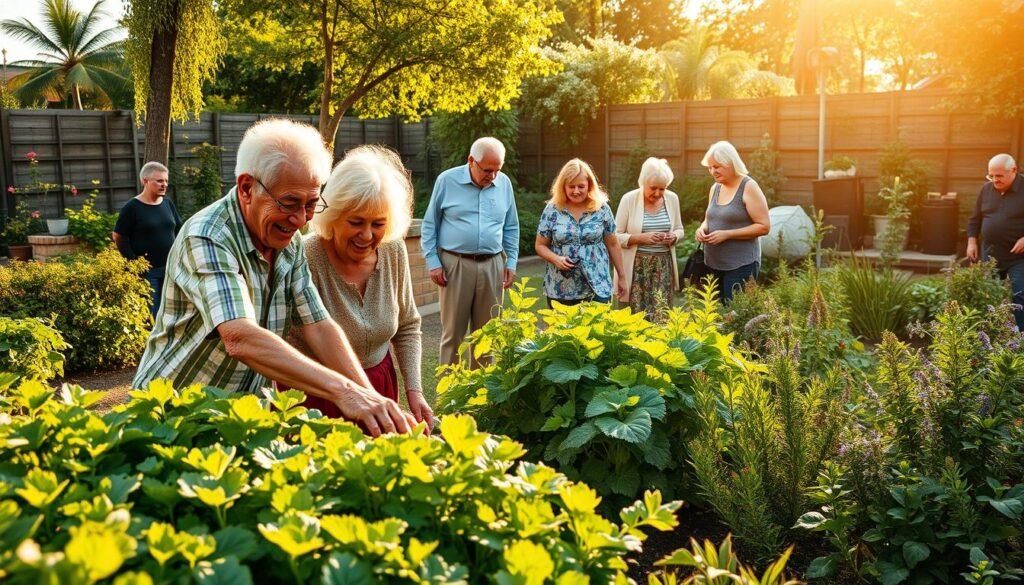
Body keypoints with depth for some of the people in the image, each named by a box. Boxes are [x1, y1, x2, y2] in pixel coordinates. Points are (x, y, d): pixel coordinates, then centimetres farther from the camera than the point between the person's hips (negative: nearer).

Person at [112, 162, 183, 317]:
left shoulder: (168, 203, 9)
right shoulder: (132, 207, -6)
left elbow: (179, 230, 18)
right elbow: (118, 237, -5)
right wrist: (133, 261, -11)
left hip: (170, 268, 5)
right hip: (146, 270, -5)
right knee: (150, 315, -3)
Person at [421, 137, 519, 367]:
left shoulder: (504, 183, 6)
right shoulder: (447, 180, -3)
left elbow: (511, 228, 15)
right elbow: (429, 225, 2)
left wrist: (511, 262, 9)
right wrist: (433, 261, -4)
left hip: (492, 265, 3)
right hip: (455, 264, -3)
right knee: (453, 331, 2)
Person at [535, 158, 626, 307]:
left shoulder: (602, 208, 1)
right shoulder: (552, 210, 0)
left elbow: (612, 244, 8)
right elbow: (540, 246, 5)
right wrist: (556, 259, -15)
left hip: (597, 288, 0)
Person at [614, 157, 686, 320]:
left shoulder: (672, 198, 4)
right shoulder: (629, 199, -8)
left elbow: (679, 230, 15)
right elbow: (616, 236, -6)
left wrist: (673, 237, -7)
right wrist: (640, 238, -20)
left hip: (663, 265, 3)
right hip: (637, 265, -3)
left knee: (660, 314, 0)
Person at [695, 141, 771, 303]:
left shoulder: (749, 187, -9)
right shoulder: (715, 188, 11)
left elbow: (764, 226, -13)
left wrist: (727, 234, -19)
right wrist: (703, 228, 0)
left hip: (741, 264, -7)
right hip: (713, 263, 7)